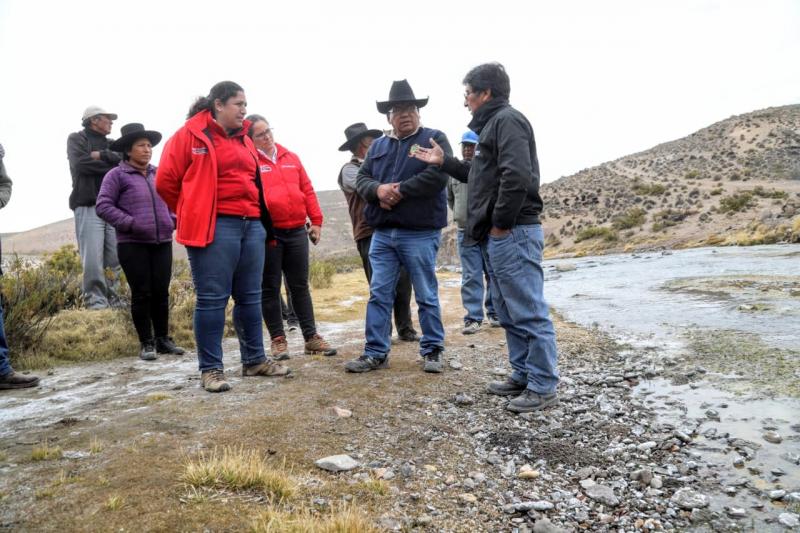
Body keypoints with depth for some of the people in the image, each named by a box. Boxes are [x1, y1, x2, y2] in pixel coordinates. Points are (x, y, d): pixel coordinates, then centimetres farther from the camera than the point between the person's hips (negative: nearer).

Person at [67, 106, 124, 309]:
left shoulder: (112, 144, 25)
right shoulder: (77, 139, 11)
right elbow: (81, 164, -7)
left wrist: (101, 155, -4)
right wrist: (113, 165, 1)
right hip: (89, 207, -4)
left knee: (115, 260, 0)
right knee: (93, 261, -11)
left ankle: (114, 303, 4)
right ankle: (96, 304, -9)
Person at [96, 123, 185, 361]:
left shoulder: (158, 174, 13)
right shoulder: (117, 175, -1)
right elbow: (103, 206, -5)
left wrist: (173, 219, 7)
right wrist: (130, 223, -15)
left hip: (162, 242, 4)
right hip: (133, 245, -4)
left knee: (161, 292, 7)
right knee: (142, 293, 0)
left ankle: (163, 339, 18)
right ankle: (146, 343, 10)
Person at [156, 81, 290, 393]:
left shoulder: (244, 140, 17)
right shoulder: (191, 134, -2)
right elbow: (165, 181, -2)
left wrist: (259, 219, 16)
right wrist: (192, 215, 8)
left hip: (252, 225, 7)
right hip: (215, 228, -7)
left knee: (250, 297, 11)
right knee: (212, 299, -2)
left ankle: (254, 360, 23)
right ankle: (210, 369, 8)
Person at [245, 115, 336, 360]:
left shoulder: (291, 158, 14)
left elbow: (307, 190, 14)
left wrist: (316, 220, 9)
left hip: (297, 231, 4)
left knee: (300, 286, 10)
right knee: (270, 289, 4)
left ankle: (311, 337, 16)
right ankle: (278, 339, 14)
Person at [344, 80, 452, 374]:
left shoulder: (434, 138, 0)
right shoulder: (378, 145, 16)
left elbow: (437, 176, -15)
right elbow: (361, 179, 9)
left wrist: (399, 190, -14)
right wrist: (378, 189, -13)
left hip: (420, 234, -5)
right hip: (382, 234, 5)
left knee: (427, 296, 5)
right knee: (379, 295, 6)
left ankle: (432, 351, 18)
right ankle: (375, 353, 15)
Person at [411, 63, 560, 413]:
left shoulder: (507, 120, -10)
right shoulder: (493, 124, 22)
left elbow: (516, 176, -23)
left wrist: (501, 223, -18)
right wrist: (444, 162, 23)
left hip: (512, 234, -11)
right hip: (498, 237, 11)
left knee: (529, 312, -5)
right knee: (510, 313, 15)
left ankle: (543, 387, 2)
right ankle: (523, 376, 24)